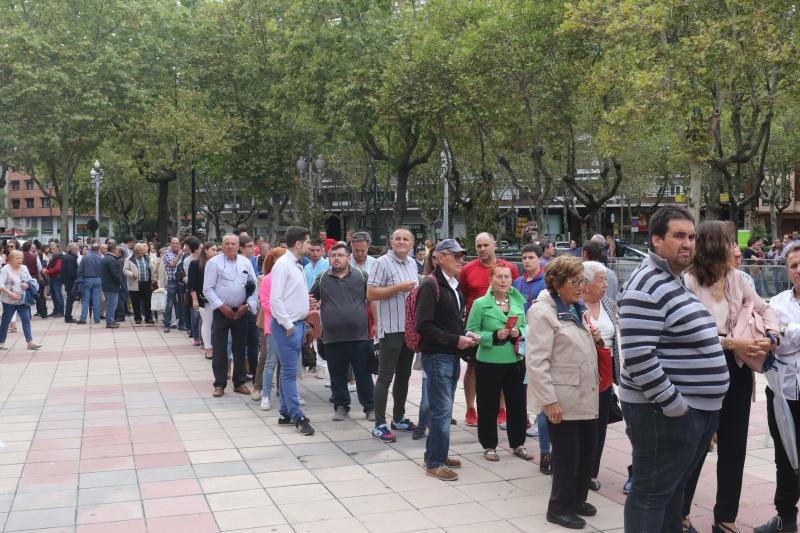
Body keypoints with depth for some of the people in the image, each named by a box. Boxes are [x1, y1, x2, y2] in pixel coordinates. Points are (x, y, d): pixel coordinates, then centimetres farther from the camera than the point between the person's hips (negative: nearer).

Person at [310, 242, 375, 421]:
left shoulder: (360, 276, 5)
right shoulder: (323, 279, 7)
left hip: (359, 336, -1)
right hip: (333, 337, 1)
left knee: (364, 374, 4)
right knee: (337, 375, 8)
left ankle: (370, 407, 14)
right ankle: (341, 406, 21)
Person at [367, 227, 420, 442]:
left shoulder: (413, 263, 13)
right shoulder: (383, 263, -10)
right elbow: (371, 294, -16)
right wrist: (399, 288, -20)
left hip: (410, 327, 8)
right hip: (391, 328, -7)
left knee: (404, 375, 15)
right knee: (385, 376, -4)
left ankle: (399, 418, 26)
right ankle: (379, 425, 1)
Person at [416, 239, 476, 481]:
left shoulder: (455, 286, 15)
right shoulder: (431, 285, -13)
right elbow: (424, 325, -20)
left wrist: (466, 334, 7)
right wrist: (456, 340, -18)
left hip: (453, 355, 9)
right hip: (436, 355, -9)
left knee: (443, 408, 15)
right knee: (442, 410, -5)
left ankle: (436, 454, 27)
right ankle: (435, 463, 4)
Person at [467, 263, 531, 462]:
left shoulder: (518, 302, 5)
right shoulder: (480, 304, -7)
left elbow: (526, 327, 14)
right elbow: (472, 332, -7)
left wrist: (519, 333, -8)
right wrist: (494, 336, -20)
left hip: (515, 362, 4)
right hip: (489, 363, -4)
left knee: (517, 404, 11)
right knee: (488, 406, 5)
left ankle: (518, 444, 27)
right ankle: (489, 446, 21)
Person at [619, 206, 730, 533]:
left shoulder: (678, 282, 14)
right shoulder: (647, 287, -18)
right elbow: (638, 357, -26)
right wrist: (673, 404, -22)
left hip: (697, 408, 10)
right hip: (665, 411, -10)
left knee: (674, 487, 20)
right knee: (652, 492, 0)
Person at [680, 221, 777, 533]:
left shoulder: (736, 278, 4)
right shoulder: (689, 282, -15)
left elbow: (764, 308, 16)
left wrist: (772, 330, -4)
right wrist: (732, 342, -22)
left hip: (737, 371, 6)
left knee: (734, 445, 14)